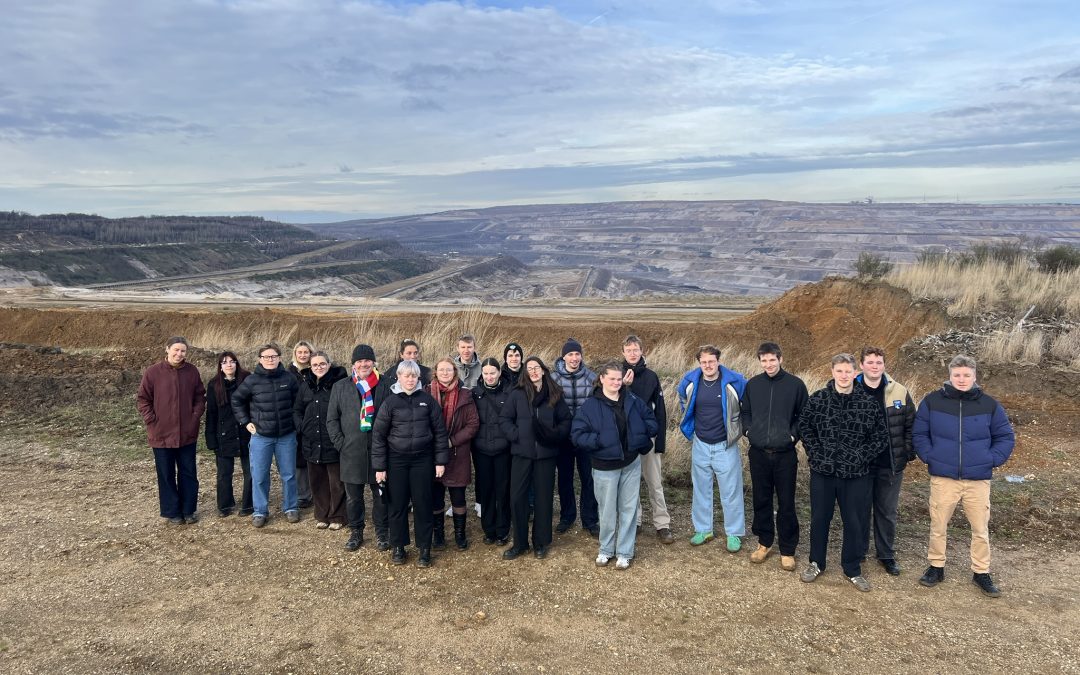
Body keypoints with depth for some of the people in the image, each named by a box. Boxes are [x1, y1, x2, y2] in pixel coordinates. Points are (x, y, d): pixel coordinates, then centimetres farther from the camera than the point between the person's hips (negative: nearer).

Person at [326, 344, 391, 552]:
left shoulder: (385, 385, 0)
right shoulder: (340, 387, 5)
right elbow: (332, 419, 8)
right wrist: (340, 443, -1)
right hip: (351, 452, 2)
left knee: (381, 494, 8)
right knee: (353, 496, 11)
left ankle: (382, 533, 22)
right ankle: (355, 532, 27)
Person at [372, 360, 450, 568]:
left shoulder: (427, 399, -1)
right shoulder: (390, 402, -2)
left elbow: (439, 430, 3)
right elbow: (378, 435, -1)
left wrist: (440, 460, 0)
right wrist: (379, 466, -3)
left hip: (422, 459, 0)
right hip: (397, 460, 0)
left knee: (422, 503, 4)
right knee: (398, 504, 7)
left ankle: (424, 548, 15)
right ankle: (398, 546, 21)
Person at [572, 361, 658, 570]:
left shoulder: (632, 400, 0)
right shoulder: (591, 405, -11)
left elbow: (651, 420, 10)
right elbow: (577, 434, -14)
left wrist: (641, 434, -6)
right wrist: (599, 441, -22)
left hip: (631, 464, 3)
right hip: (605, 467, -3)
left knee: (629, 508, 9)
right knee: (607, 510, 9)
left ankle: (625, 552, 23)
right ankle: (606, 549, 29)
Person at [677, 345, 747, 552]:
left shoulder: (734, 382, -16)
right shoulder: (690, 381, -5)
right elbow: (684, 402, 18)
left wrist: (740, 424, 2)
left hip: (726, 445, -3)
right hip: (700, 445, 3)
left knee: (731, 491, 4)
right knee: (701, 490, 14)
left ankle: (734, 534, 17)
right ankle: (703, 529, 28)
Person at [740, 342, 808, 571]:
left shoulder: (795, 385, -5)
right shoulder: (752, 384, 2)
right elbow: (745, 412, 14)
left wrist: (793, 434, -10)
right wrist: (748, 430, -2)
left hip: (785, 454, -2)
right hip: (758, 453, 3)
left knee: (786, 503, 4)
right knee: (761, 500, 12)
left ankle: (787, 550, 17)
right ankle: (764, 542, 28)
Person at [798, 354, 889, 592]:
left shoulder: (869, 403, -6)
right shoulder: (817, 399, -5)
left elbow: (881, 437, 1)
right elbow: (804, 426, 6)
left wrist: (861, 457, -8)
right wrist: (815, 453, -3)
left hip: (856, 475, 0)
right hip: (822, 472, 1)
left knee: (855, 523, 10)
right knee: (819, 519, 14)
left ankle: (853, 569, 29)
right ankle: (816, 563, 32)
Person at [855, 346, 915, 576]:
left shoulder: (899, 392, -3)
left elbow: (910, 425, 4)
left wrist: (908, 453, -1)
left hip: (891, 464, 1)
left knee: (887, 512, 12)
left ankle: (887, 555, 28)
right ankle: (858, 552, 27)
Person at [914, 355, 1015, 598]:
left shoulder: (989, 405, 0)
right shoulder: (932, 401, -3)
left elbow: (1006, 437, 8)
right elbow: (918, 434, 5)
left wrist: (992, 460, -3)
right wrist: (929, 456, -6)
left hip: (978, 480, 1)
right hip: (942, 478, -1)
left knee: (980, 529, 9)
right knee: (938, 526, 9)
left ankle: (981, 573, 25)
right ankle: (936, 567, 25)